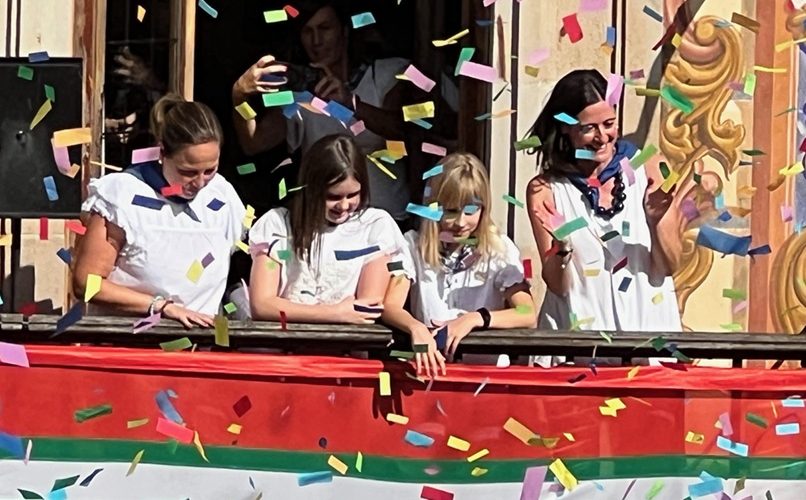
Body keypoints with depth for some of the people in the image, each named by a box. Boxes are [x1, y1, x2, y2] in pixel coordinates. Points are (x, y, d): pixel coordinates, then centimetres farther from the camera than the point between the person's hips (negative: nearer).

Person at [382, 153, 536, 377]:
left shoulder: (500, 248, 2)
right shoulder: (414, 245, 3)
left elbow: (528, 315, -6)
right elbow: (390, 307, -7)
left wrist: (475, 318, -21)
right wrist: (416, 328, -29)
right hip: (430, 361, 1)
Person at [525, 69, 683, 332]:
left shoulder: (647, 170, 1)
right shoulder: (545, 189, -1)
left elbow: (669, 266, 3)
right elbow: (557, 286, 0)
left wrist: (654, 222, -13)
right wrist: (561, 246, -17)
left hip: (646, 323, 1)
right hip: (578, 330, -1)